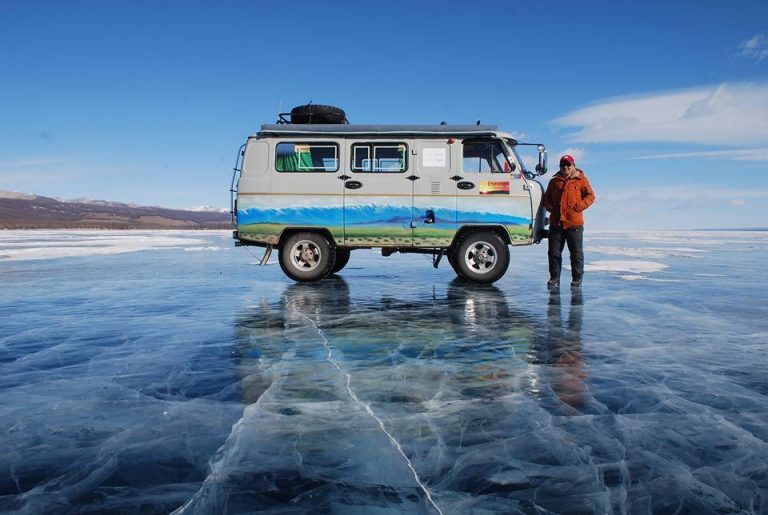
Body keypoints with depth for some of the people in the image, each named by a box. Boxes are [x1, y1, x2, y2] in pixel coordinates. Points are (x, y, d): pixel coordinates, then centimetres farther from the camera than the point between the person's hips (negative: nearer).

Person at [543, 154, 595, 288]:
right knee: (554, 253, 4)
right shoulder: (555, 181, 14)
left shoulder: (581, 180, 5)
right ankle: (554, 278, 14)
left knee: (576, 253, 3)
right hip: (556, 223, 3)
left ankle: (577, 279, 12)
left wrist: (578, 207, -13)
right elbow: (546, 197, 19)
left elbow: (590, 196, 0)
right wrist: (550, 207, 0)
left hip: (574, 223, -3)